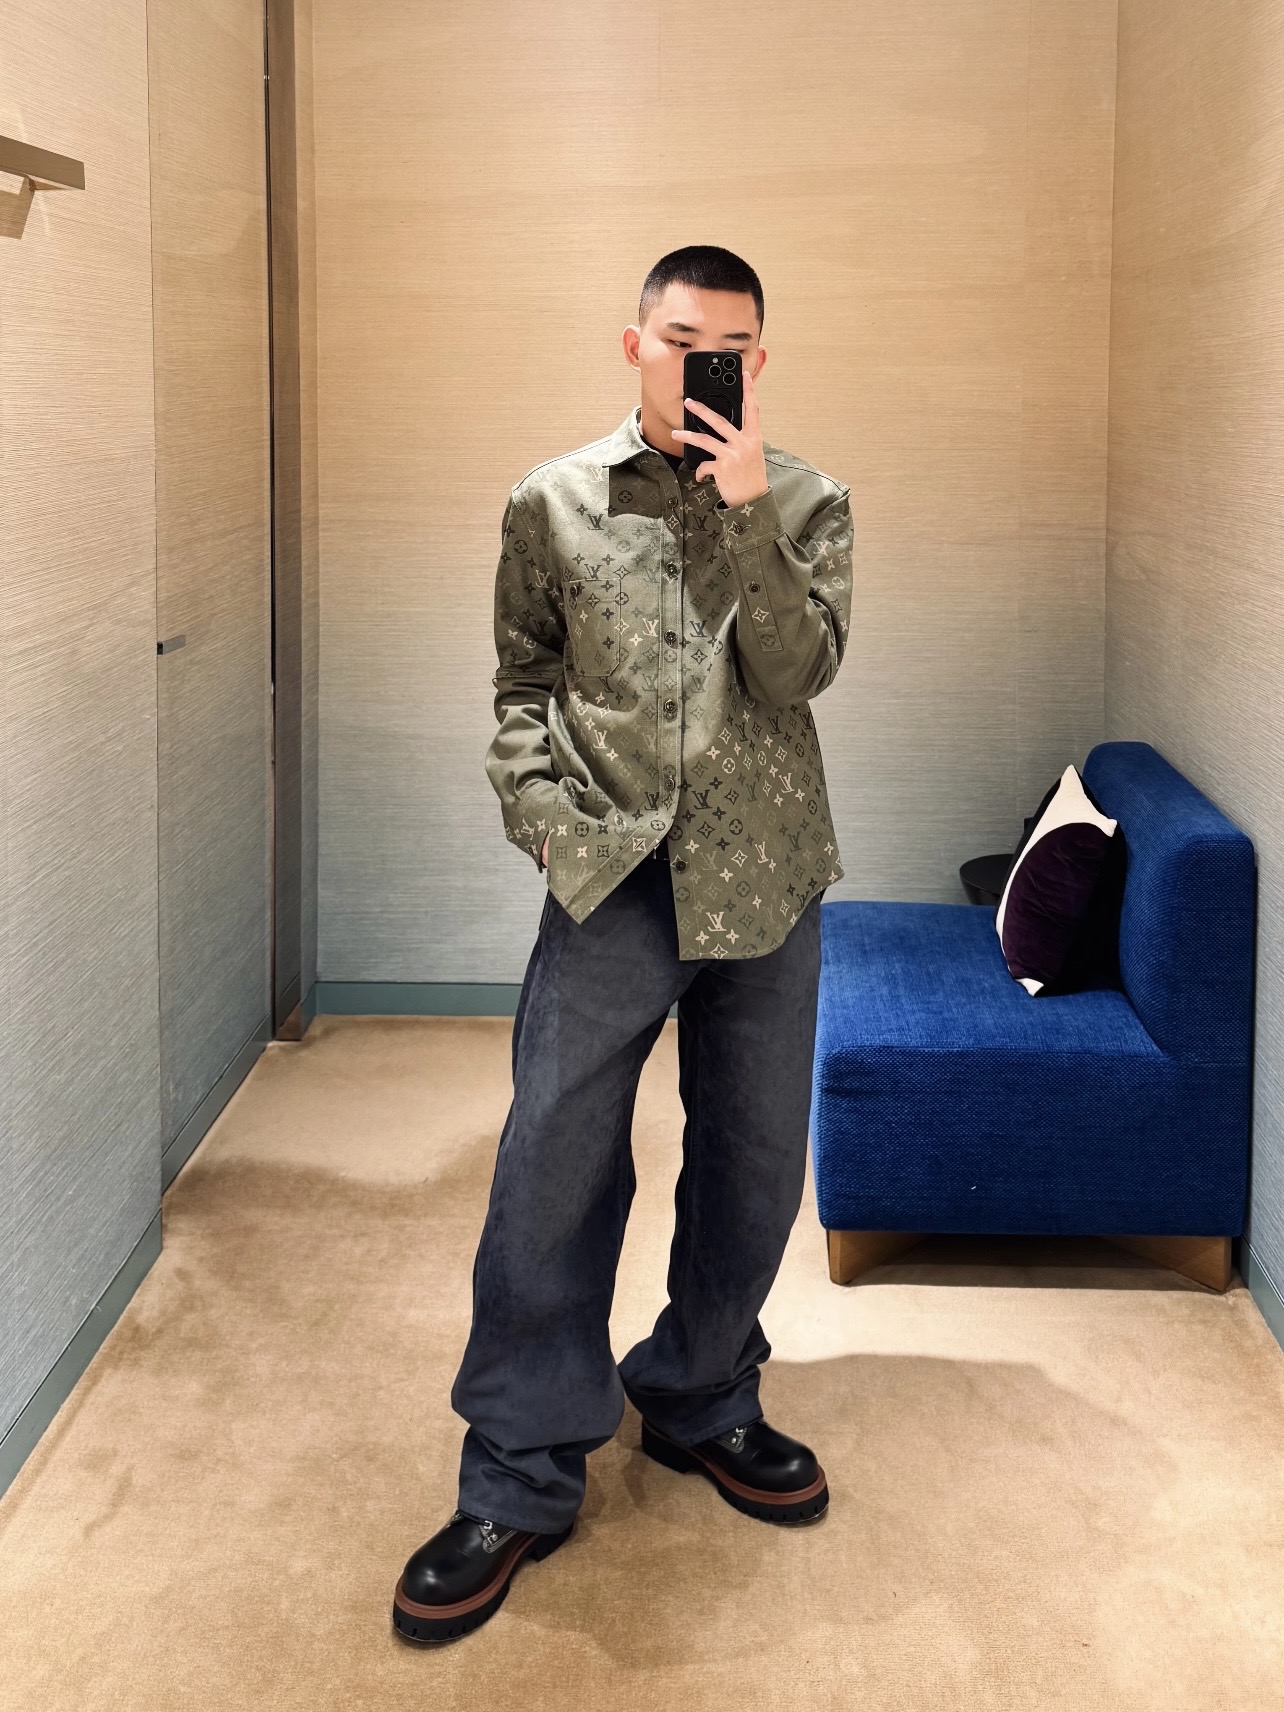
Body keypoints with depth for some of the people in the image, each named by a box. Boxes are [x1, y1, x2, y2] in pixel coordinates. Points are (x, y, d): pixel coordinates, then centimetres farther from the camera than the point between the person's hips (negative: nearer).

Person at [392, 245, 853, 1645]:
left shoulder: (807, 505, 3)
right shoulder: (553, 504, 3)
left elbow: (796, 675, -10)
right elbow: (522, 678, 10)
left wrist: (744, 517, -19)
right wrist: (541, 811, -3)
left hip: (763, 881, 2)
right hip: (613, 879, -1)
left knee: (753, 1160, 12)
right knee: (553, 1169, -4)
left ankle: (698, 1404, 33)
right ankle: (518, 1481, 7)